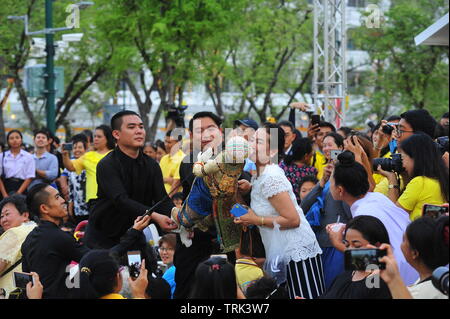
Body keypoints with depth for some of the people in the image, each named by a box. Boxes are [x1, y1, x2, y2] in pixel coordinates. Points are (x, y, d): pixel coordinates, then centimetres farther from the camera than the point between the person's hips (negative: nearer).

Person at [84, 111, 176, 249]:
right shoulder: (107, 165, -15)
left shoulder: (152, 166, 3)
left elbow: (162, 200, -7)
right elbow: (121, 200, -28)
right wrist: (154, 216, -40)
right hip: (104, 237, -5)